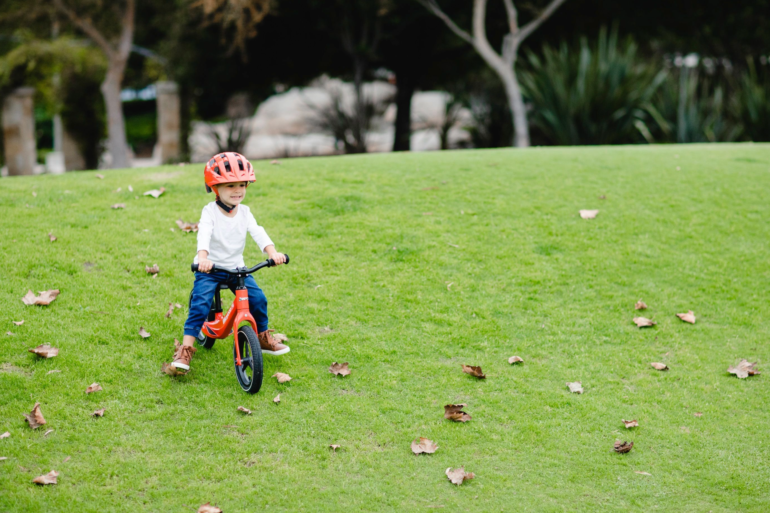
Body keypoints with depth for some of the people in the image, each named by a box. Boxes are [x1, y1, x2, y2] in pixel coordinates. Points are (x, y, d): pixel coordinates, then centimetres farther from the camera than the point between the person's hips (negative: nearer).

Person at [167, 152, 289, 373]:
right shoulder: (210, 212, -13)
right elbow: (204, 234, -30)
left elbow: (258, 232, -13)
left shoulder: (244, 212, 0)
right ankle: (185, 350, -17)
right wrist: (203, 257, -50)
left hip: (237, 268, 4)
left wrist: (273, 252, -31)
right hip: (210, 268, -4)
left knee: (258, 299, -8)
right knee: (200, 304, -21)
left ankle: (263, 338, 16)